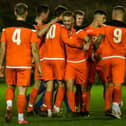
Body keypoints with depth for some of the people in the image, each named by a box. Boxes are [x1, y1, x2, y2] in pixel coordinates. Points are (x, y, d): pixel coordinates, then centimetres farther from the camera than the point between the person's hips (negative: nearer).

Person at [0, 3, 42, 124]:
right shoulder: (31, 29, -5)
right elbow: (34, 50, -5)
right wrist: (38, 66, 2)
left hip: (10, 64, 2)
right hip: (25, 65, -2)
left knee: (10, 87, 21)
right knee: (22, 91, 1)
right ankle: (20, 118, 1)